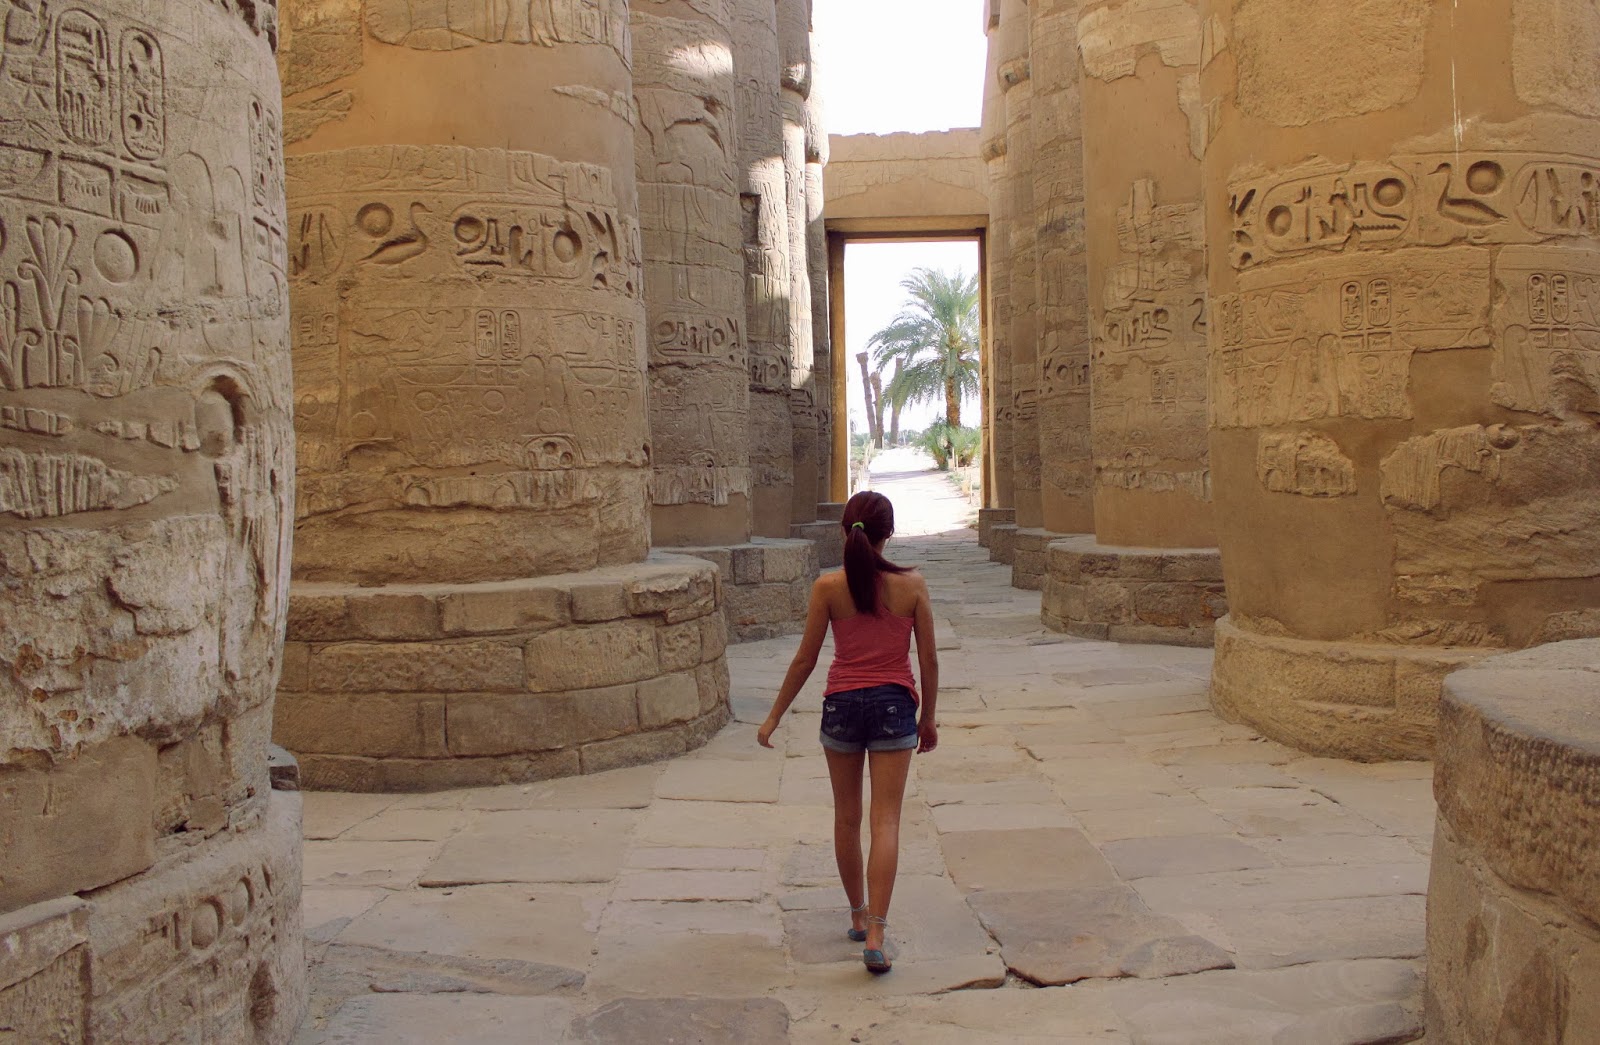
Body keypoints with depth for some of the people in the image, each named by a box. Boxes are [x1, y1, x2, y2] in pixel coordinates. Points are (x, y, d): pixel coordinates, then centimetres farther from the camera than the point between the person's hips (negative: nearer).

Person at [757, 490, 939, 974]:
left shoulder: (828, 587, -8)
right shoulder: (911, 585, -6)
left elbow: (805, 659, -4)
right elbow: (928, 658, -2)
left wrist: (774, 716, 6)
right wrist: (928, 717, 12)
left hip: (841, 706, 1)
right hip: (893, 706, -1)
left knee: (846, 818, 17)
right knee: (886, 821, 1)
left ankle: (859, 916, 31)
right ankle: (875, 934, -6)